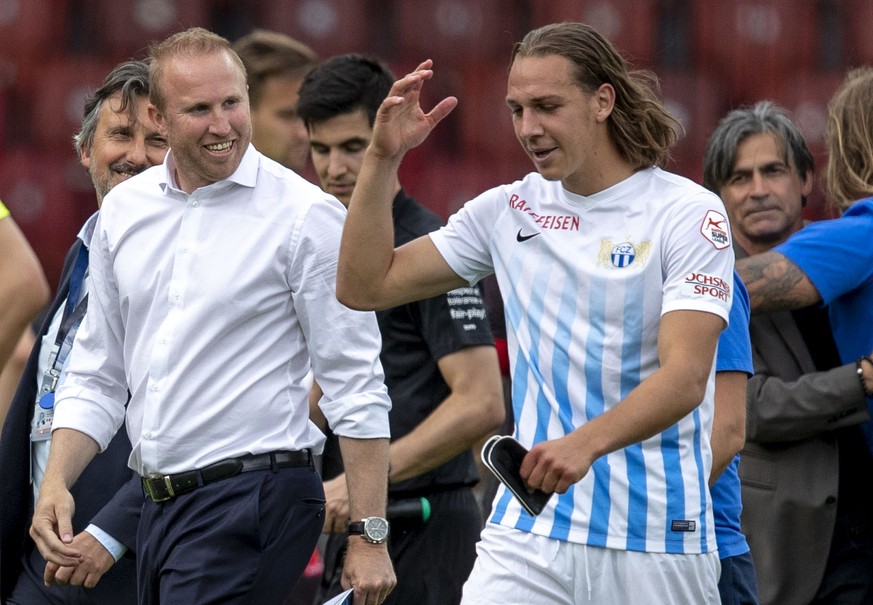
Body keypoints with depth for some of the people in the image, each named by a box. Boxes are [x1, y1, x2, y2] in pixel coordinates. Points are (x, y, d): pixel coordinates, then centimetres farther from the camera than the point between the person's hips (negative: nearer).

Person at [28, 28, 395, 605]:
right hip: (159, 508, 7)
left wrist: (370, 536, -12)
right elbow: (97, 377, 17)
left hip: (256, 497, -7)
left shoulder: (306, 215, -7)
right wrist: (56, 482, 2)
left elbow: (356, 386, -8)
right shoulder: (124, 210, 11)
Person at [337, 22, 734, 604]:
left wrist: (585, 443, -34)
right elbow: (364, 285, 12)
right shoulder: (507, 211, 10)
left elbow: (685, 377, -17)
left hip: (658, 541, -3)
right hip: (528, 529, 3)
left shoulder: (689, 213, -6)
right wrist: (383, 157, 1)